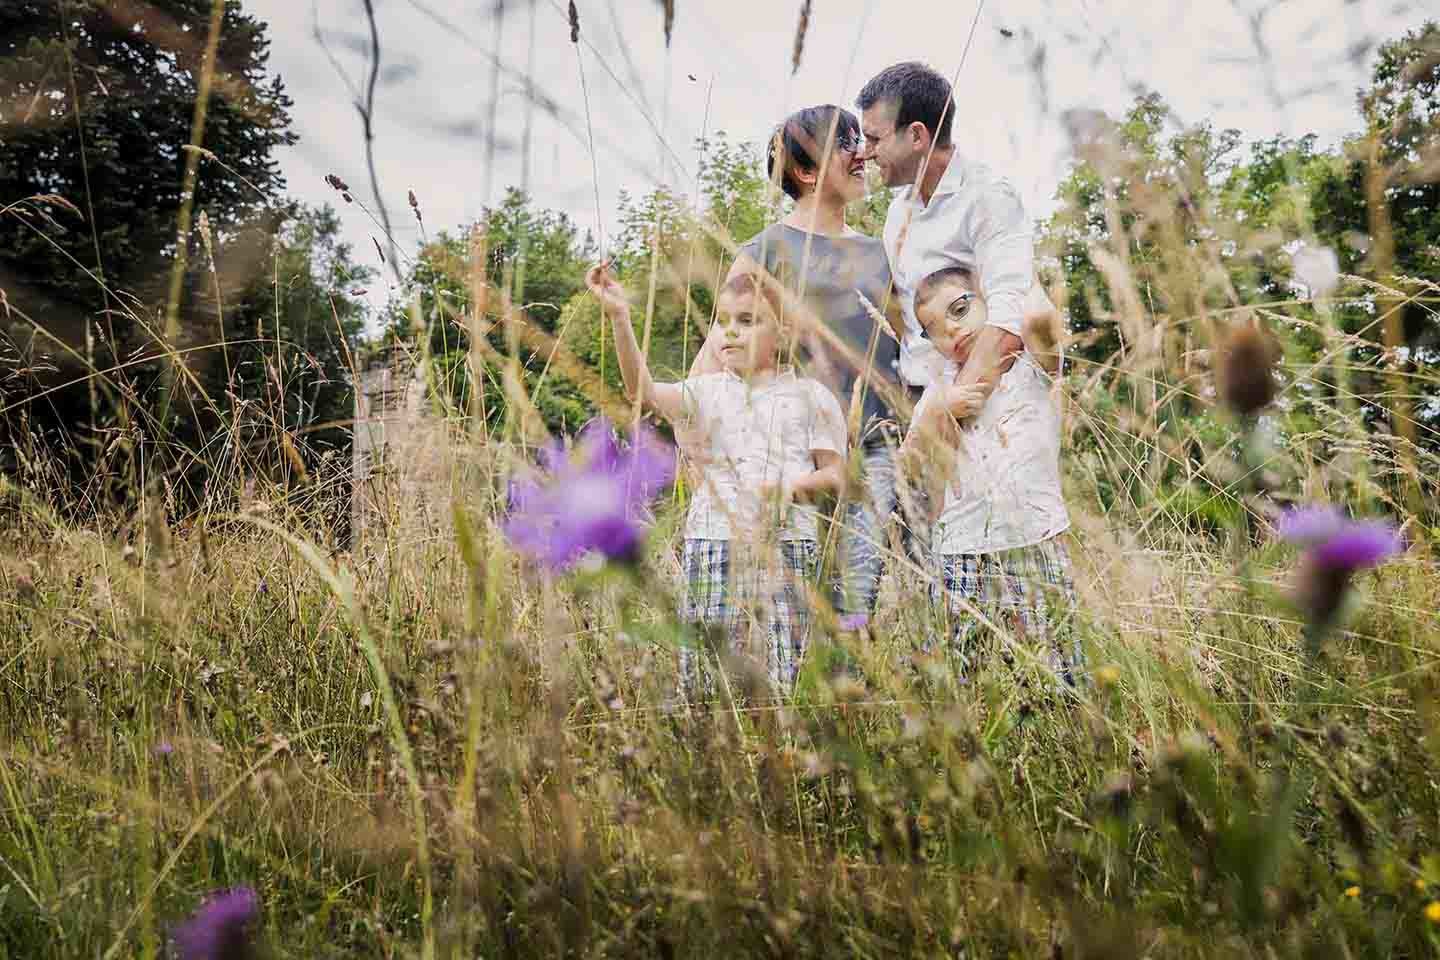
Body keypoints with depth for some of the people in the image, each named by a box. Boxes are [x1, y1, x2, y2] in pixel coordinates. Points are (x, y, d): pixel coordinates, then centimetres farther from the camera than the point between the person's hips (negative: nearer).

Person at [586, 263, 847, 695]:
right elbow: (645, 391, -9)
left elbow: (835, 474, 6)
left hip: (785, 542, -1)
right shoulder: (708, 392, 9)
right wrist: (620, 318, -20)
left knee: (779, 670, -2)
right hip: (713, 540, 1)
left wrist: (792, 486, -15)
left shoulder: (808, 396, 7)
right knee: (703, 662, 2)